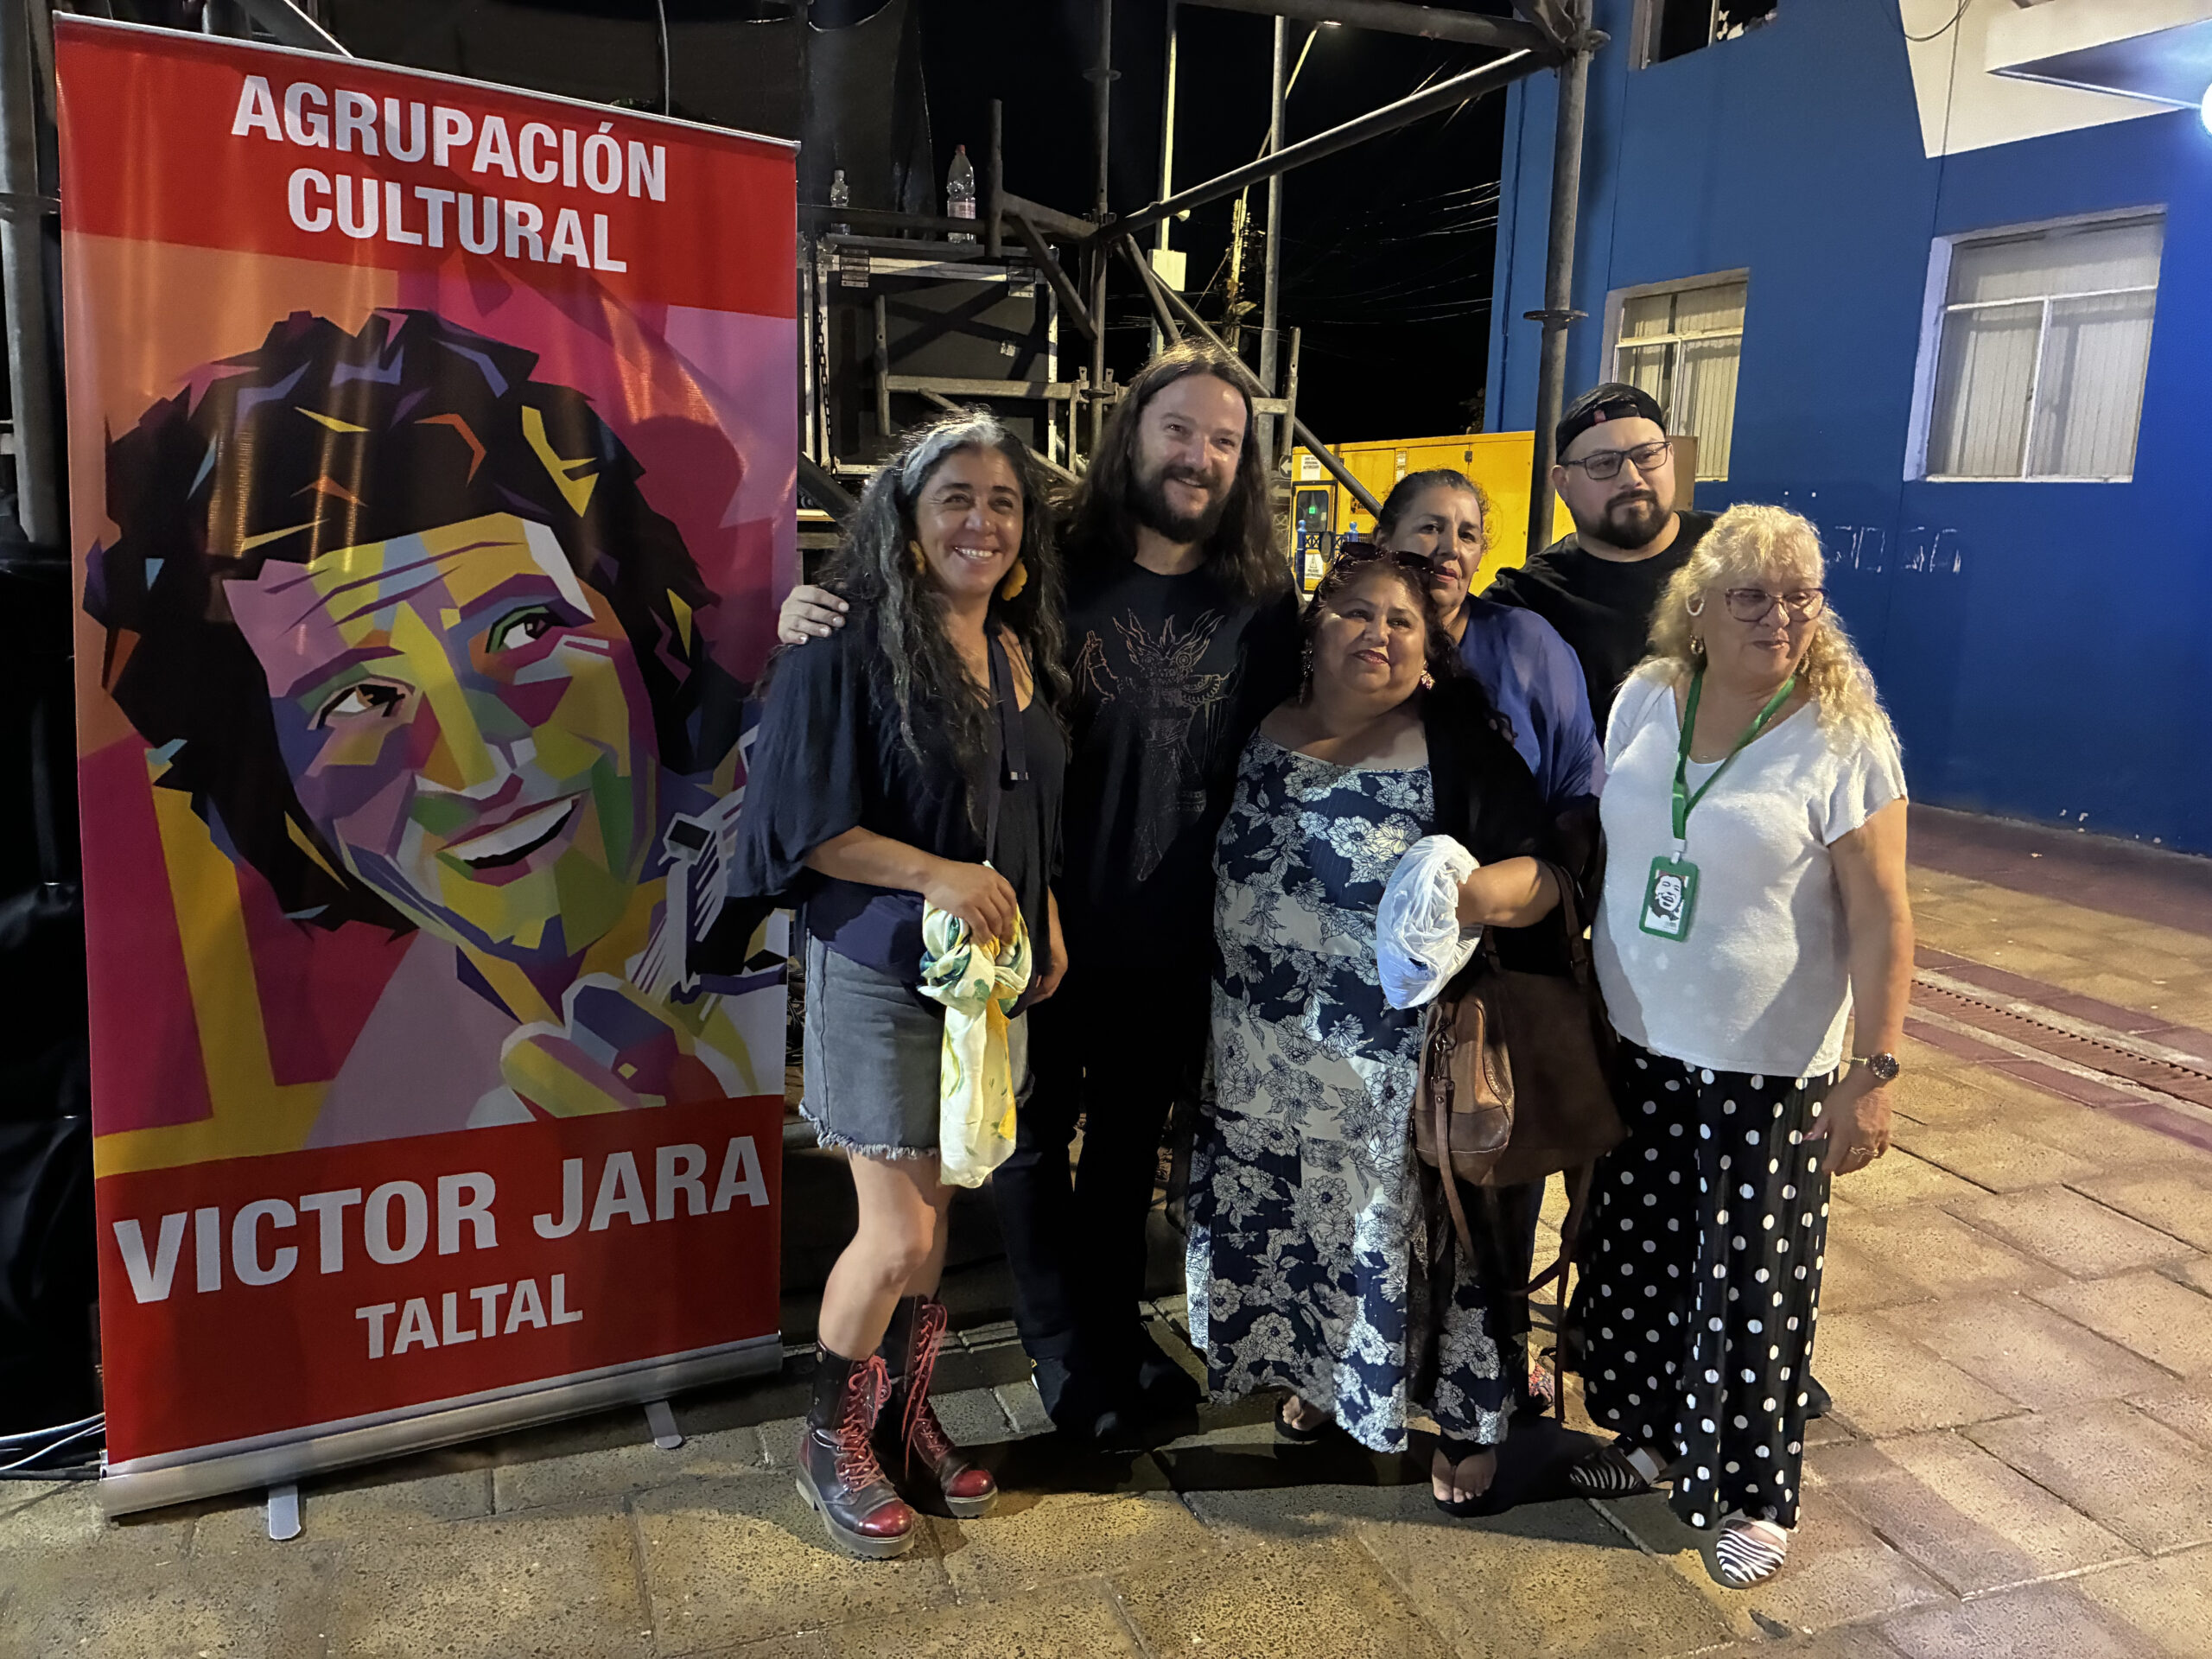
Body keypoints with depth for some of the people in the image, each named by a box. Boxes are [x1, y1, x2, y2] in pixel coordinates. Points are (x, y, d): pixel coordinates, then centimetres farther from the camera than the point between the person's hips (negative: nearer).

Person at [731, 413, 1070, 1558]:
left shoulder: (1021, 654, 9)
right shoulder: (850, 647, -12)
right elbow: (800, 817, -15)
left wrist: (1044, 924, 7)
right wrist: (934, 874, -23)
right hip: (881, 974, -6)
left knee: (933, 1214, 15)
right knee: (899, 1234, -2)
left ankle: (904, 1415, 35)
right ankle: (830, 1440, 23)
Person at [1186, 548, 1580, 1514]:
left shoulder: (1457, 749, -8)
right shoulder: (1260, 734, 3)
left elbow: (1545, 874, -12)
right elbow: (1213, 871, 14)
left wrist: (1472, 892, -31)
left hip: (1405, 1071, -4)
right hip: (1269, 1066, 4)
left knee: (1409, 1234, 7)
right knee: (1292, 1230, 17)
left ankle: (1468, 1419, 31)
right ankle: (1315, 1375, 43)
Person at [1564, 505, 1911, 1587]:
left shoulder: (1843, 737, -11)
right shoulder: (1644, 699, 1)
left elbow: (1880, 917, -11)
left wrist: (1874, 1071, -15)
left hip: (1770, 1068, -4)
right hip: (1637, 1048, 5)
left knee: (1750, 1285, 6)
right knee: (1637, 1255, 16)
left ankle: (1755, 1494, 27)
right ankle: (1650, 1438, 38)